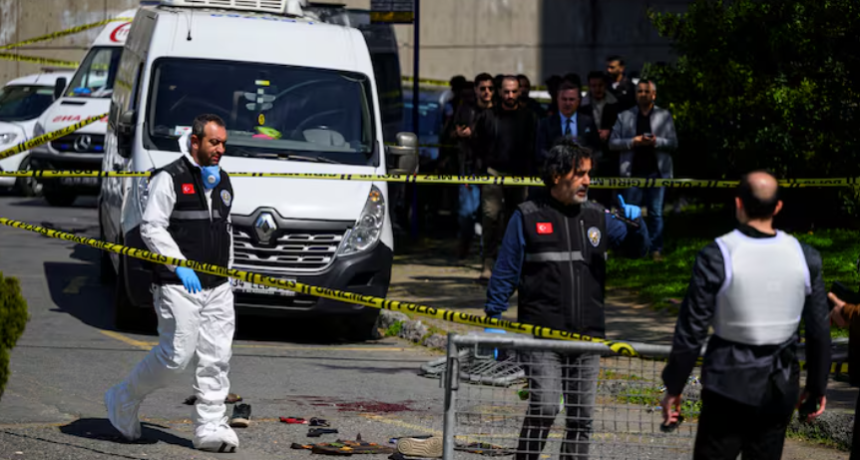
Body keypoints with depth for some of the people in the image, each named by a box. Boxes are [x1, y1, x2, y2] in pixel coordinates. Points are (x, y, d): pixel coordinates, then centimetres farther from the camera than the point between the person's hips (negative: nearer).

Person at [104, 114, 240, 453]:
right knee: (177, 355, -10)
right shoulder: (170, 178, -6)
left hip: (217, 286, 7)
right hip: (178, 286, -7)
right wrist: (180, 265, -19)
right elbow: (151, 228, -12)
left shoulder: (223, 181, 17)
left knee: (217, 356, 0)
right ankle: (123, 401, 11)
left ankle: (210, 427, 4)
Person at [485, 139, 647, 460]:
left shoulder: (597, 216, 12)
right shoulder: (528, 216, 1)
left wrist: (637, 223, -6)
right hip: (540, 334, -4)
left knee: (582, 415, 6)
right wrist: (494, 319, -4)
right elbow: (505, 271, 1)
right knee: (545, 406, -17)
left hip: (588, 336, 4)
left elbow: (637, 249, 15)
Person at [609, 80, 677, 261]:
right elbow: (613, 143, 4)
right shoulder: (624, 117, 10)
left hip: (657, 171, -1)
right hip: (632, 172, 1)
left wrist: (656, 142, -15)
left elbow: (673, 143, 3)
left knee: (656, 213, 2)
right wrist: (633, 142, -11)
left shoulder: (664, 116, 9)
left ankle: (656, 249, 6)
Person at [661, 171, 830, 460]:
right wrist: (817, 385, 17)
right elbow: (819, 331, 4)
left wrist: (673, 387, -1)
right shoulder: (805, 257, -3)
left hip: (729, 385, -3)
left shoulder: (717, 256, -14)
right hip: (780, 390, 3)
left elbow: (691, 330, -11)